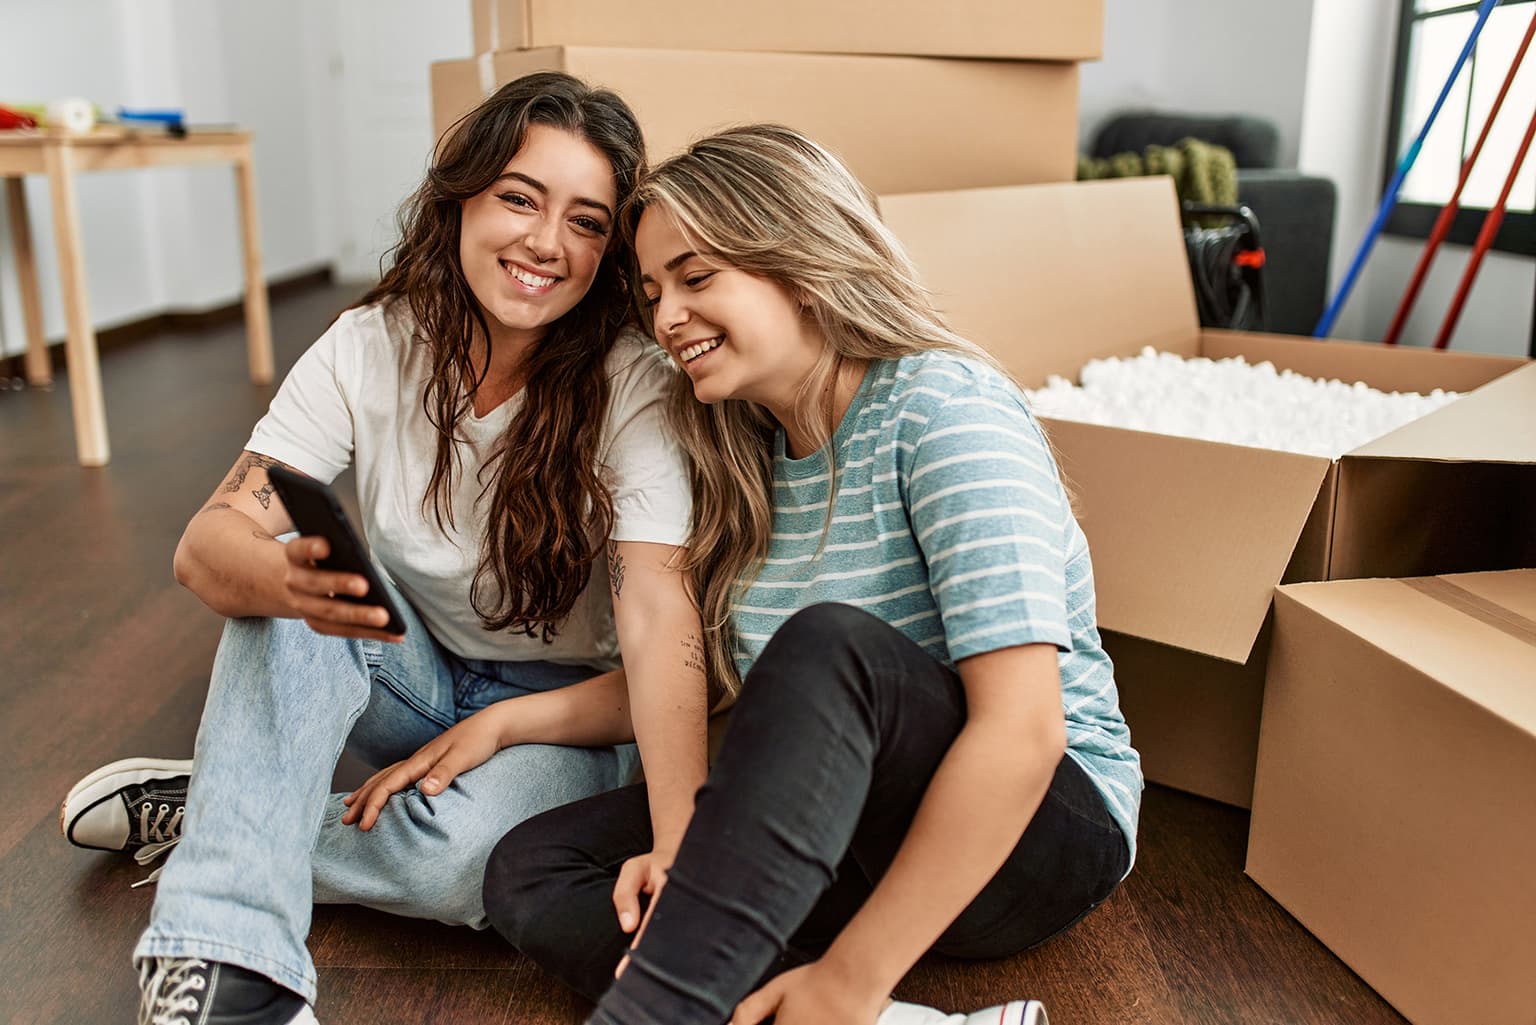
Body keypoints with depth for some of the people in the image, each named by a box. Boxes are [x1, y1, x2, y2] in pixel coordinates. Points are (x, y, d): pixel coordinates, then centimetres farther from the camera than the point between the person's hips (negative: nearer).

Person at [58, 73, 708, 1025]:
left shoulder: (633, 387, -22)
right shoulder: (372, 348, -14)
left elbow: (659, 617, -31)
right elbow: (207, 545, -20)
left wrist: (680, 852, -43)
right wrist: (285, 579, -45)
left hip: (566, 708, -2)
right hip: (412, 671, 3)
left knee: (463, 849, -33)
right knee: (292, 584, -27)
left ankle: (204, 809, -7)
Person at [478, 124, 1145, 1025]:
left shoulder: (943, 406, -16)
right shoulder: (749, 456, 7)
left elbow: (1022, 728, -25)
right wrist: (697, 849, -15)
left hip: (1048, 825, -7)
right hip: (849, 827, 7)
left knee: (827, 644, -35)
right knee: (530, 870, -9)